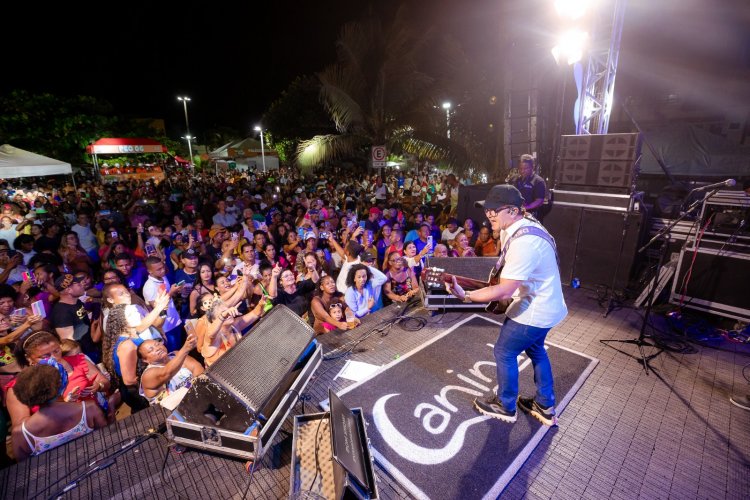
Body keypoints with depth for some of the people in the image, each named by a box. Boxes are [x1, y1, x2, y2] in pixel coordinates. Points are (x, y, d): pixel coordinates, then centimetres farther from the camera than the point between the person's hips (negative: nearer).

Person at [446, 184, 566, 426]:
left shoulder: (523, 242, -32)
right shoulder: (523, 227, 0)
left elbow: (504, 291, -32)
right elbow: (510, 273, 9)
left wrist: (464, 295, -32)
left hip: (534, 310, -10)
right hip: (545, 305, 10)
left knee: (504, 352, 9)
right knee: (535, 350, 26)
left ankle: (505, 406, 32)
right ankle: (545, 407, 44)